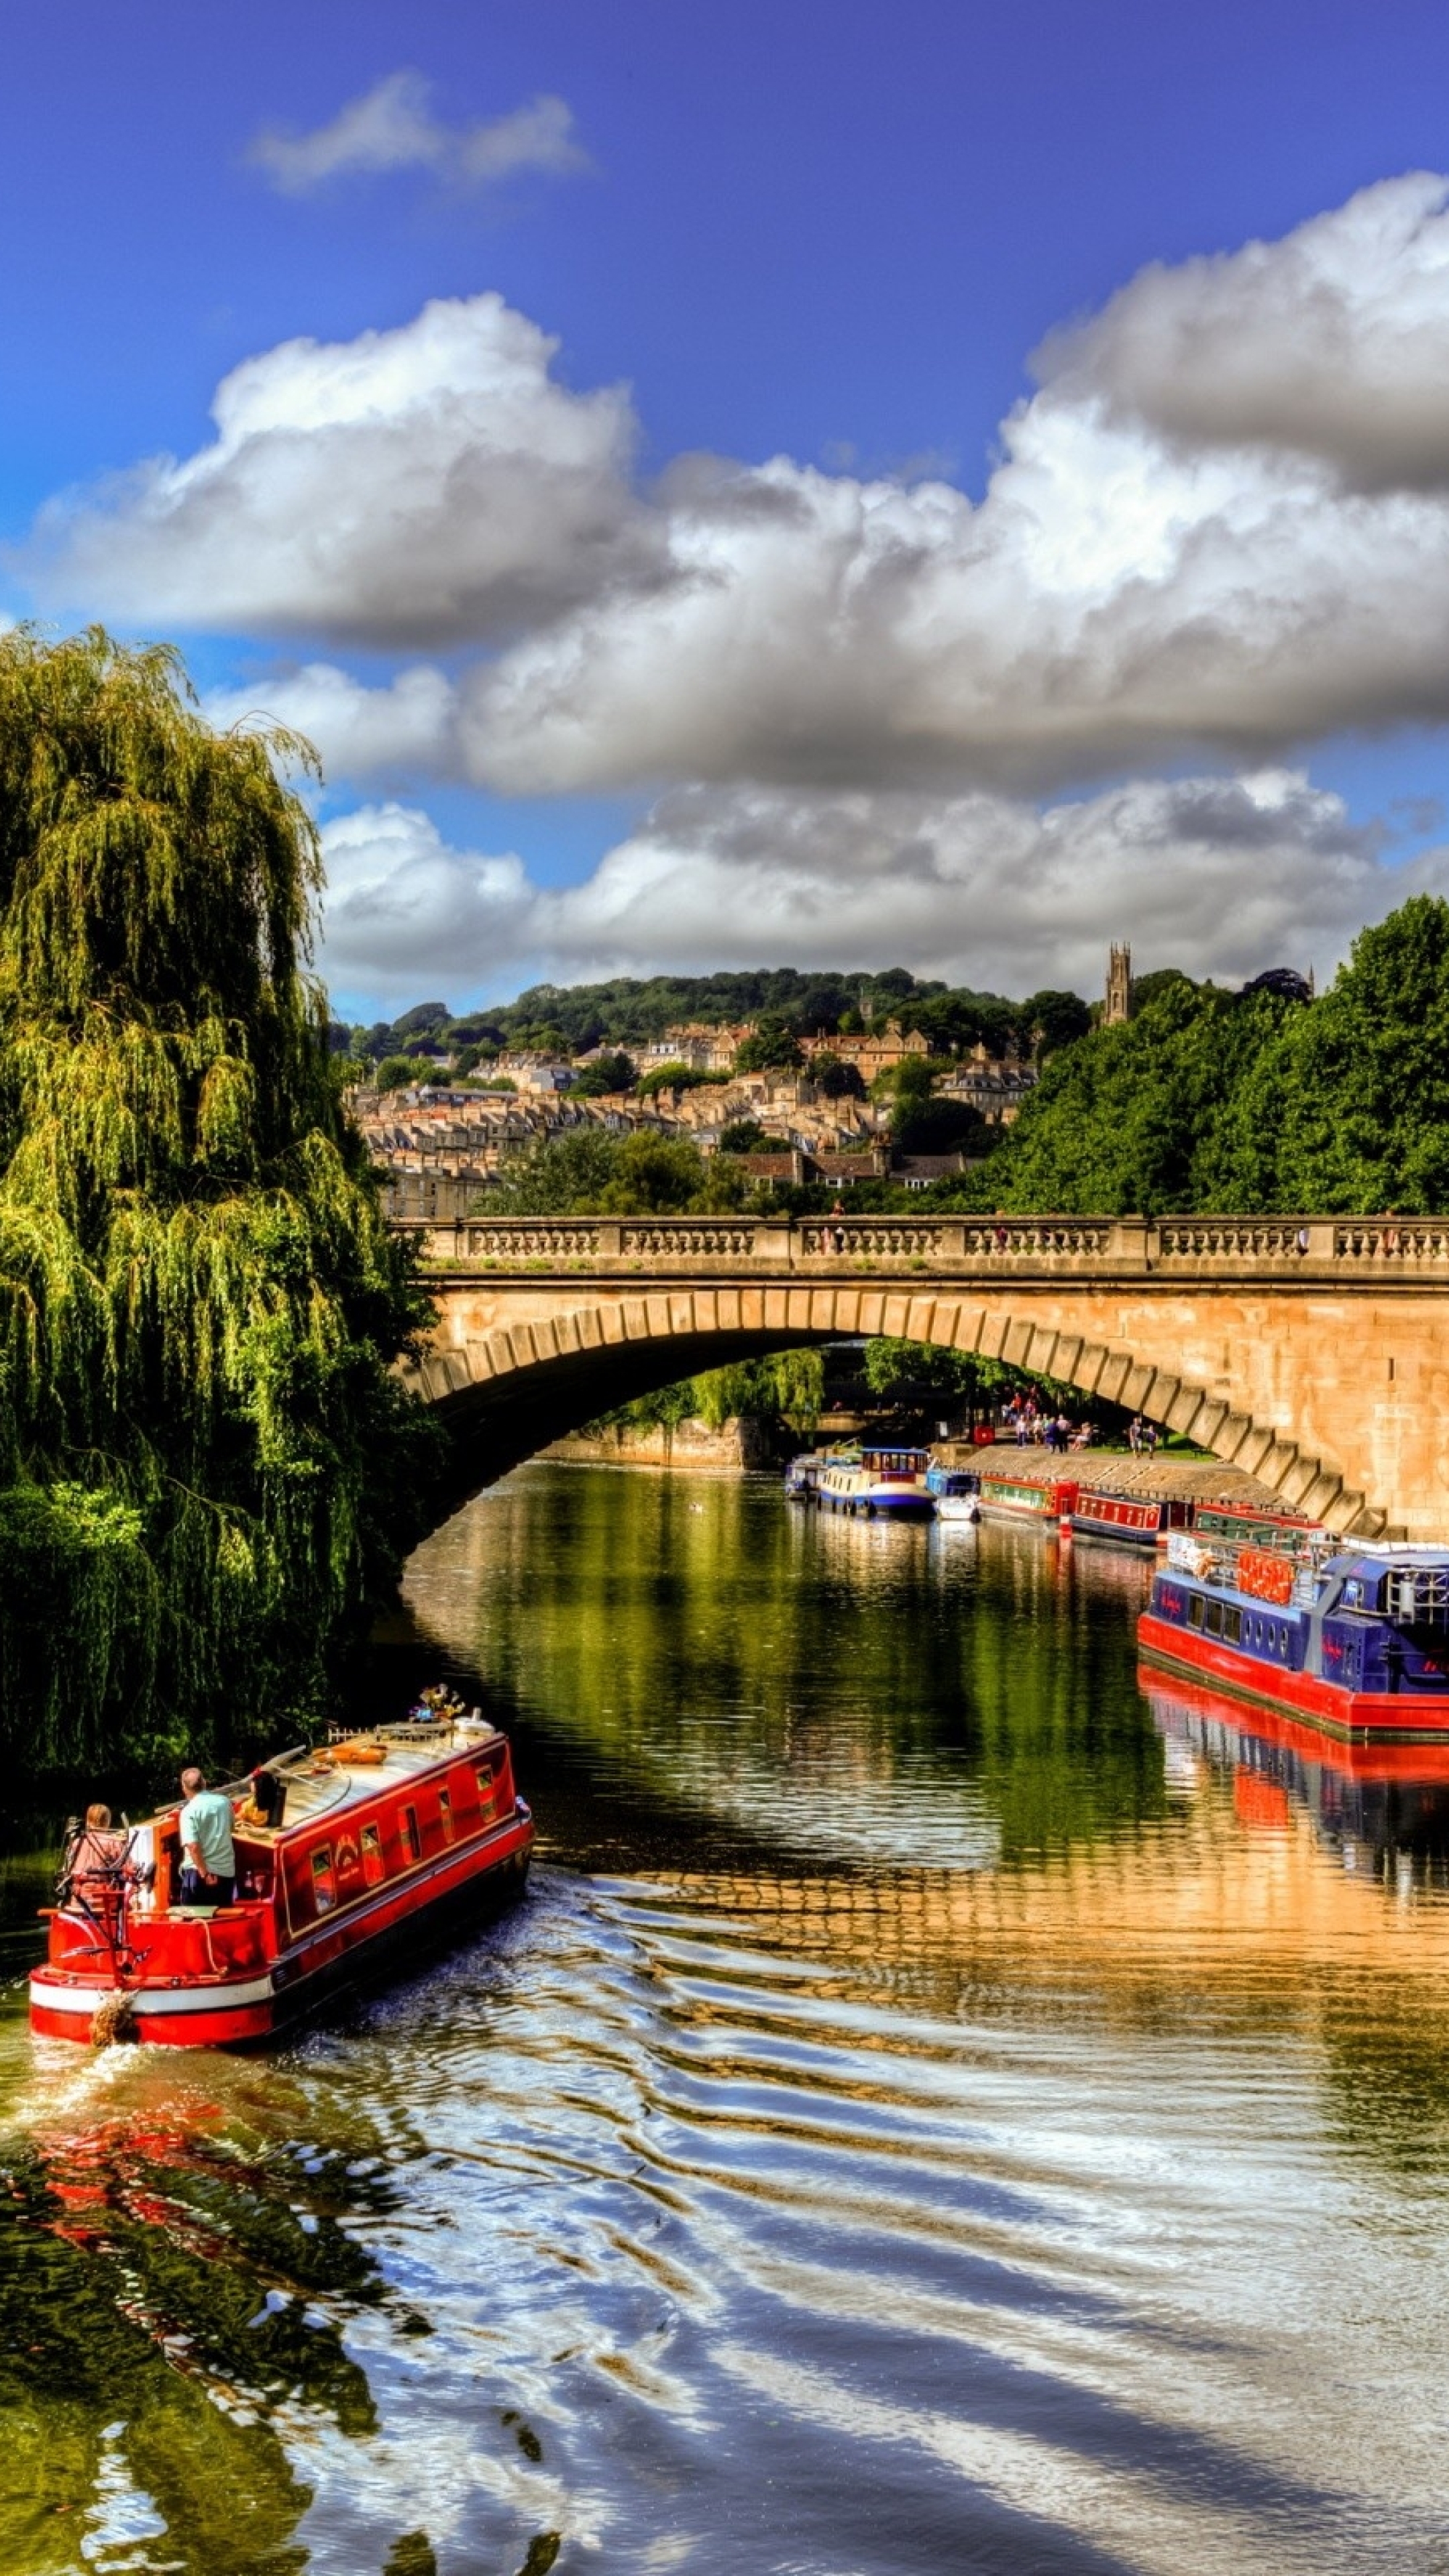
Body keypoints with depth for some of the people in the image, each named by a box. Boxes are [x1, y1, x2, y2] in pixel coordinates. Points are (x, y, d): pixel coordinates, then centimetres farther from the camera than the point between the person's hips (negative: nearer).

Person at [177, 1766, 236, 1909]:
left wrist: (205, 1874, -17)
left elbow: (193, 1846, -20)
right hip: (226, 1871, 5)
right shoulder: (225, 1802, 4)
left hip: (198, 1871, -5)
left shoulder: (189, 1811, -11)